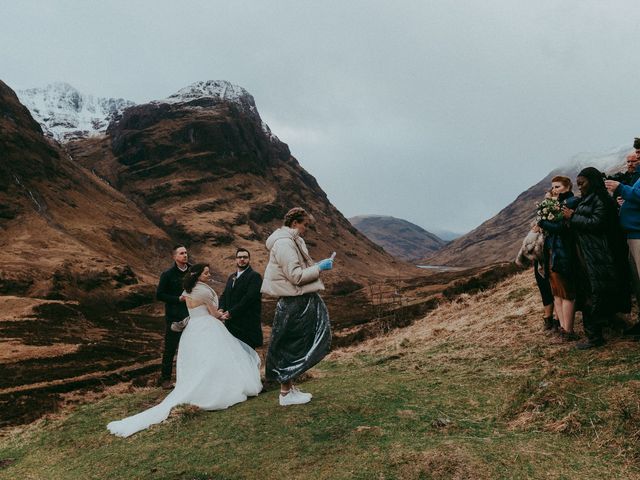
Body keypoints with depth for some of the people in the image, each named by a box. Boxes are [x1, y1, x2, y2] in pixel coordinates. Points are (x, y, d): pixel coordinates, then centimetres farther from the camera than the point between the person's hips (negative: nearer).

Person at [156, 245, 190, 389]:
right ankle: (165, 378, 15)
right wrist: (178, 299, -15)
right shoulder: (168, 274, -5)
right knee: (170, 348, 3)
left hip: (190, 316, 4)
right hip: (174, 317, -4)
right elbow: (159, 295, -6)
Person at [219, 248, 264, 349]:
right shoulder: (231, 277, 21)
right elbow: (224, 295, 16)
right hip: (231, 324, 7)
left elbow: (249, 298, -14)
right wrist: (221, 309, -5)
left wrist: (231, 312, -15)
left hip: (247, 325, -6)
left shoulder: (255, 276, -4)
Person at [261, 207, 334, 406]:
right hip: (293, 303, -10)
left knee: (294, 346, 16)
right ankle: (286, 393, 11)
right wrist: (319, 267, -13)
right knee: (290, 347, 0)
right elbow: (296, 276, -22)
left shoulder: (292, 241, 14)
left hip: (300, 301, 10)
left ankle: (290, 387, 27)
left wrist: (317, 266, 8)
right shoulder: (284, 243, -18)